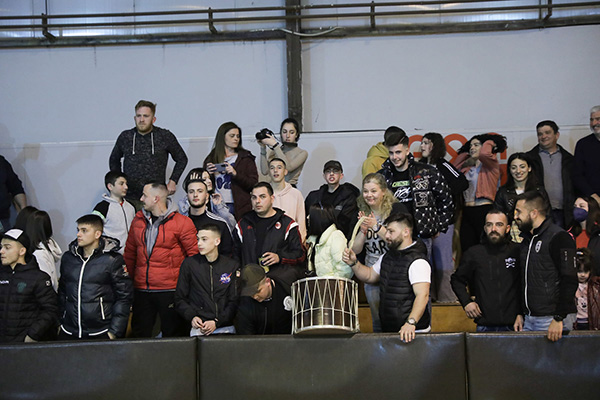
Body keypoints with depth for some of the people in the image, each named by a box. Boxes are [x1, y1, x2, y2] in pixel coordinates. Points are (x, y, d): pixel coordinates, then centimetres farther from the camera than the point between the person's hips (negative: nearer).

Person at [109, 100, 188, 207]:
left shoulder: (165, 137, 4)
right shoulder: (125, 137, 10)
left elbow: (182, 159, 16)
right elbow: (114, 160, 27)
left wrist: (172, 181, 8)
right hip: (130, 198, 1)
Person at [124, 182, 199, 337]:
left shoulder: (181, 222, -8)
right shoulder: (138, 220, 8)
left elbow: (194, 254, -5)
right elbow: (130, 252, 17)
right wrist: (130, 277, 13)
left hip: (170, 289, -5)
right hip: (141, 289, 5)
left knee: (172, 334, 4)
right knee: (140, 333, 11)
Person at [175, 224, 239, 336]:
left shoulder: (232, 266, 8)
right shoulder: (189, 264, 9)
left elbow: (235, 301, 5)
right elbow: (180, 298, 11)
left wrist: (216, 322, -8)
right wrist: (192, 317, -6)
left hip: (226, 327, 1)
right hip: (198, 327, -1)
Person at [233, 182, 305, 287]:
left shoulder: (287, 224, 13)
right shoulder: (243, 224, 23)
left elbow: (300, 255, 9)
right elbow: (235, 253, 28)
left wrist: (279, 257, -8)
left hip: (279, 271, -3)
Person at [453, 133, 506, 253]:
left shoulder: (491, 163, 1)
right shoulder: (467, 167, 19)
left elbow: (484, 154, -19)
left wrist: (489, 143, 2)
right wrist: (465, 154, 19)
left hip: (484, 211, -6)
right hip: (467, 211, 6)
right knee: (467, 251, 3)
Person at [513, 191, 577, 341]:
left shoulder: (559, 238, -9)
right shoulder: (526, 240, 17)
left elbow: (570, 281, -16)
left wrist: (558, 318, -20)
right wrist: (520, 313, 16)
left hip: (552, 319, -7)